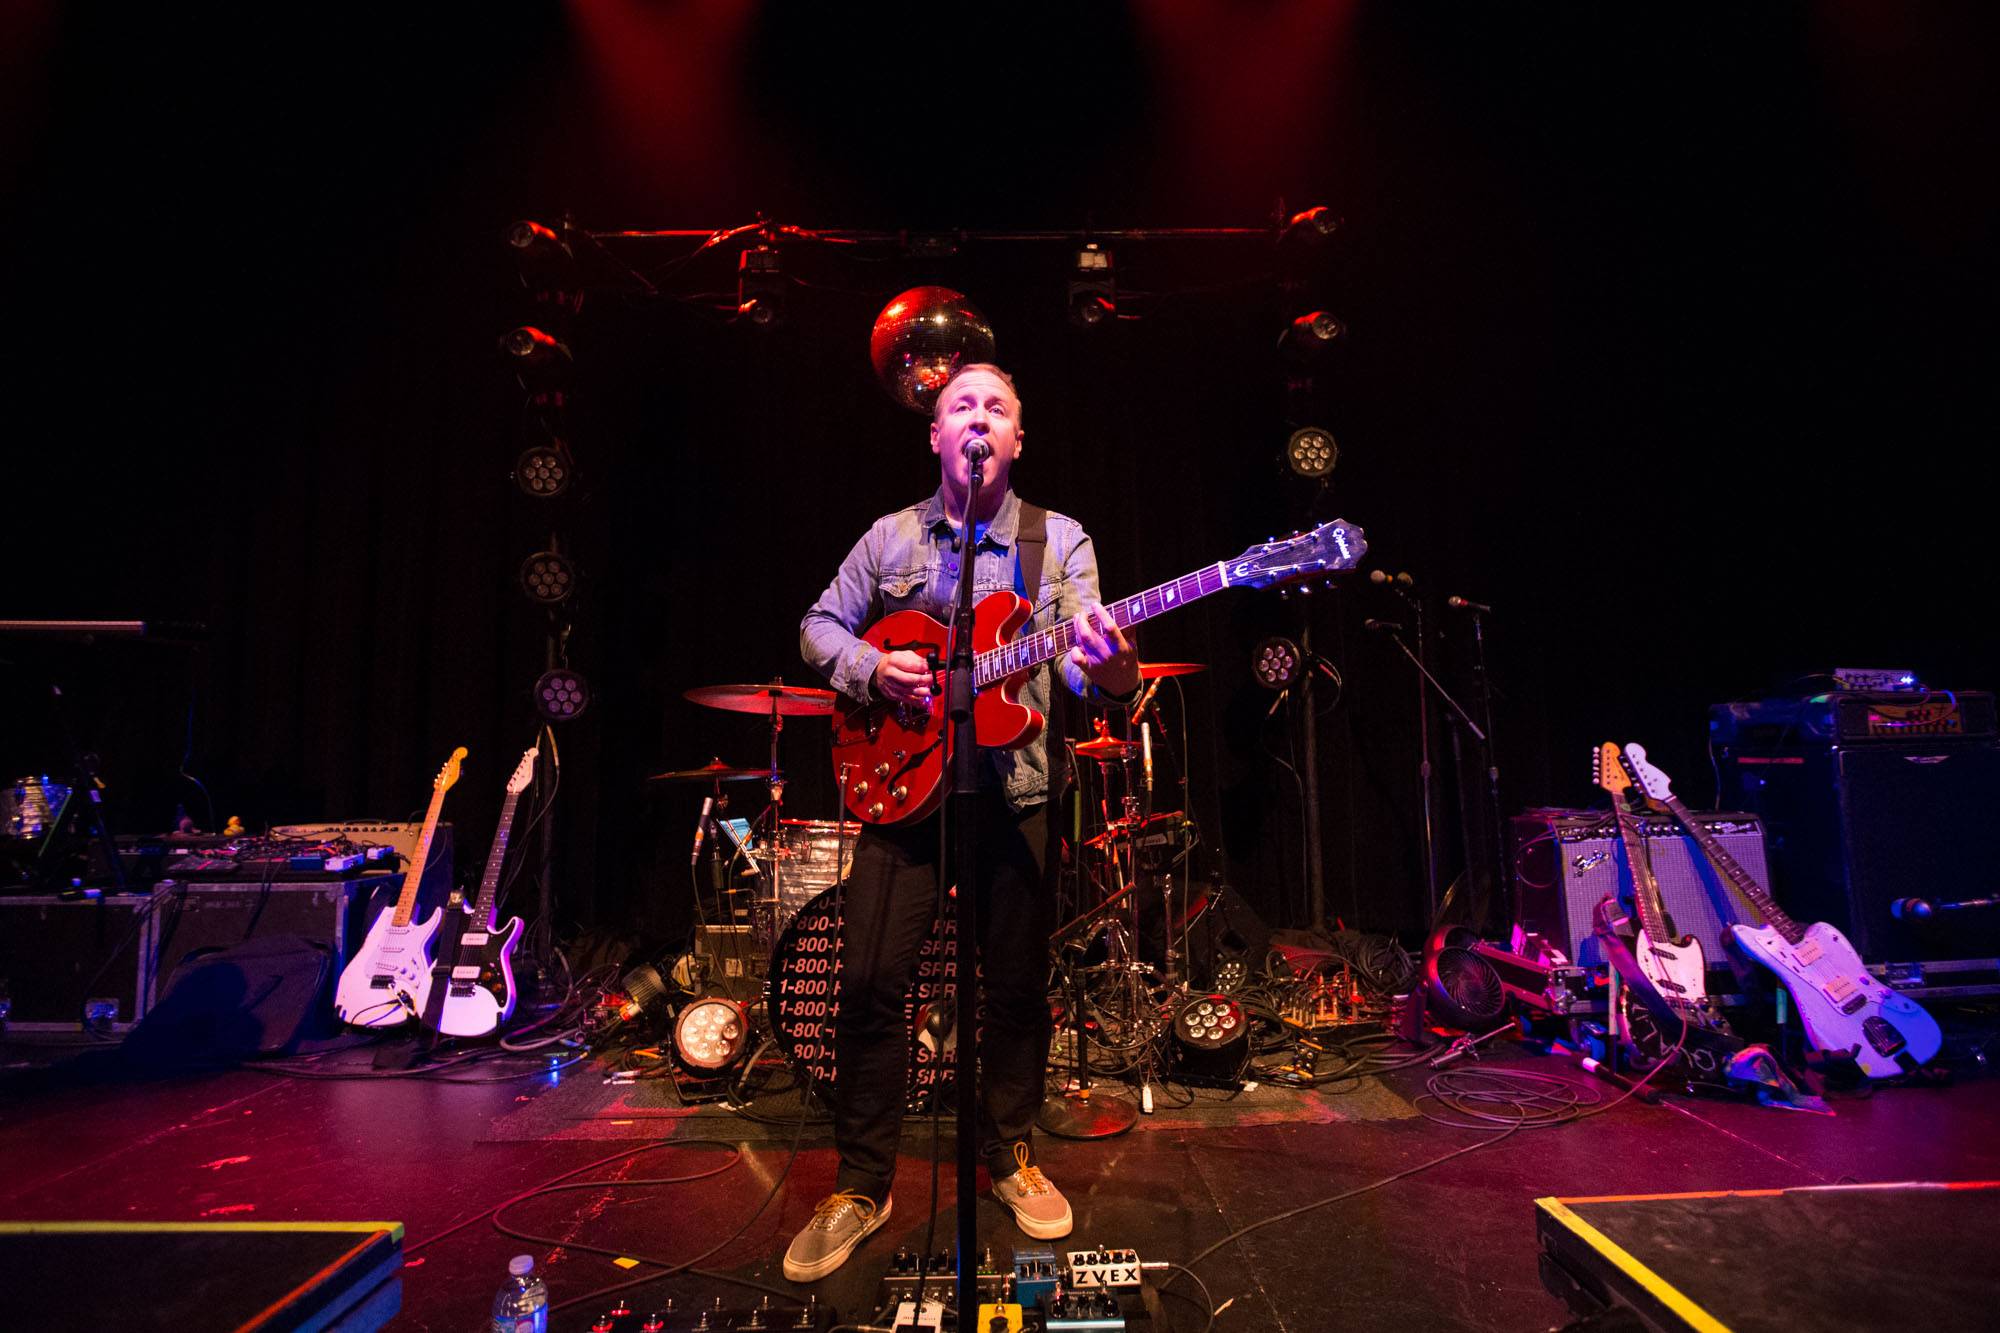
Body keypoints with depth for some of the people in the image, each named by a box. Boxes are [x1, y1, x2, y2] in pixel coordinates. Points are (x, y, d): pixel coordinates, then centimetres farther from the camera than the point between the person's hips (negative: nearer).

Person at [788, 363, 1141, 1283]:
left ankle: (1009, 1154, 32)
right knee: (872, 978, -2)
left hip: (1017, 787, 0)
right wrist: (872, 668, -9)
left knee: (1019, 982, 8)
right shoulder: (890, 537, 8)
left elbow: (1081, 656, -8)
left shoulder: (1060, 541, 4)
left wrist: (1110, 674, -33)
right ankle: (861, 1185, 16)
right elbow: (819, 627, 12)